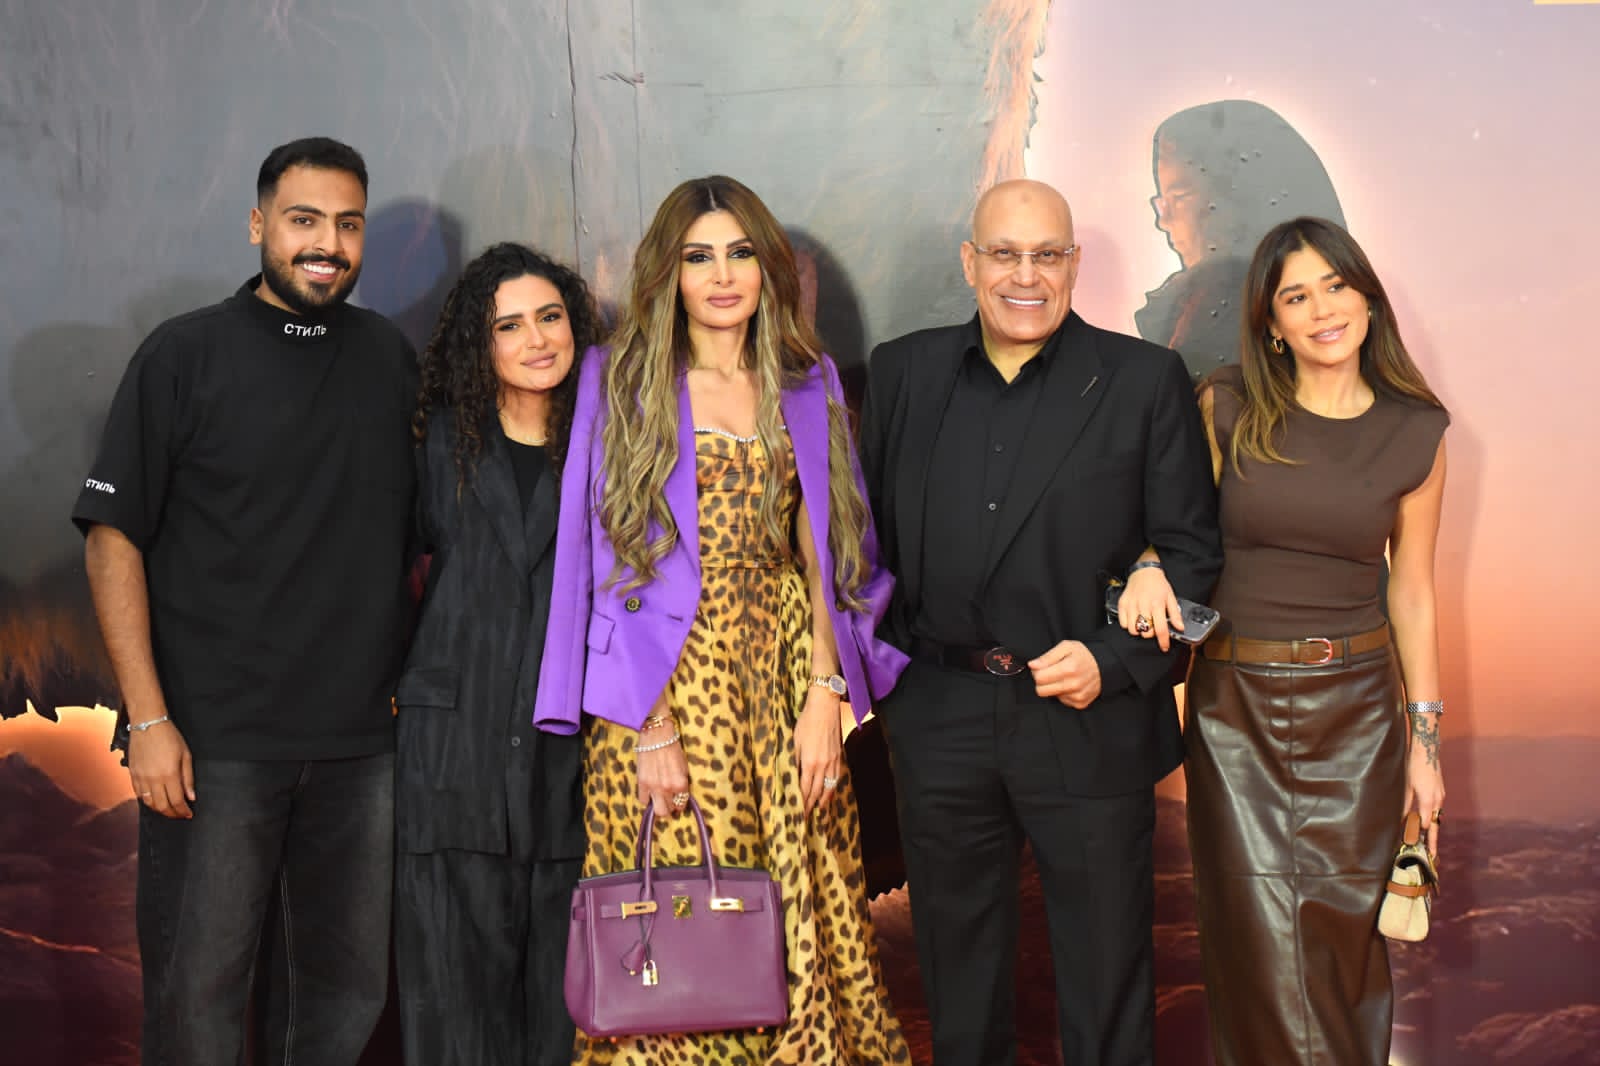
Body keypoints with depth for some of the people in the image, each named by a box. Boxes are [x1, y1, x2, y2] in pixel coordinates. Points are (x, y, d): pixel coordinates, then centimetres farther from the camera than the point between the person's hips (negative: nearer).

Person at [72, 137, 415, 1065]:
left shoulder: (392, 358, 9)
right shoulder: (186, 354, -2)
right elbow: (113, 538, -5)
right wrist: (149, 719, -12)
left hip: (364, 740, 4)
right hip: (217, 744, -3)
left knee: (348, 989, 12)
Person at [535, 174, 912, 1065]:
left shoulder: (807, 388, 12)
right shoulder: (624, 383, 2)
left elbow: (821, 556, 9)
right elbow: (616, 564, -4)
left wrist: (825, 693, -4)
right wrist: (651, 725, -12)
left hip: (784, 670, 3)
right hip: (666, 680, -3)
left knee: (801, 916, 2)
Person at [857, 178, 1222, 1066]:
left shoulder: (1145, 382, -3)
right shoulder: (903, 371, 5)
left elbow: (1192, 553, -3)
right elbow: (870, 533, 11)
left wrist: (1113, 660, -15)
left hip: (1088, 721, -2)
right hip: (938, 718, 3)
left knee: (1104, 967, 11)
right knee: (956, 964, 18)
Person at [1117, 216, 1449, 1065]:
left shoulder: (1414, 435, 1)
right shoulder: (1227, 409, -3)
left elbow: (1412, 593, 6)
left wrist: (1424, 738, 5)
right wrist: (1150, 563, -17)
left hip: (1355, 708, 1)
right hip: (1237, 706, 0)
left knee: (1341, 938, 7)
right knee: (1261, 944, 3)